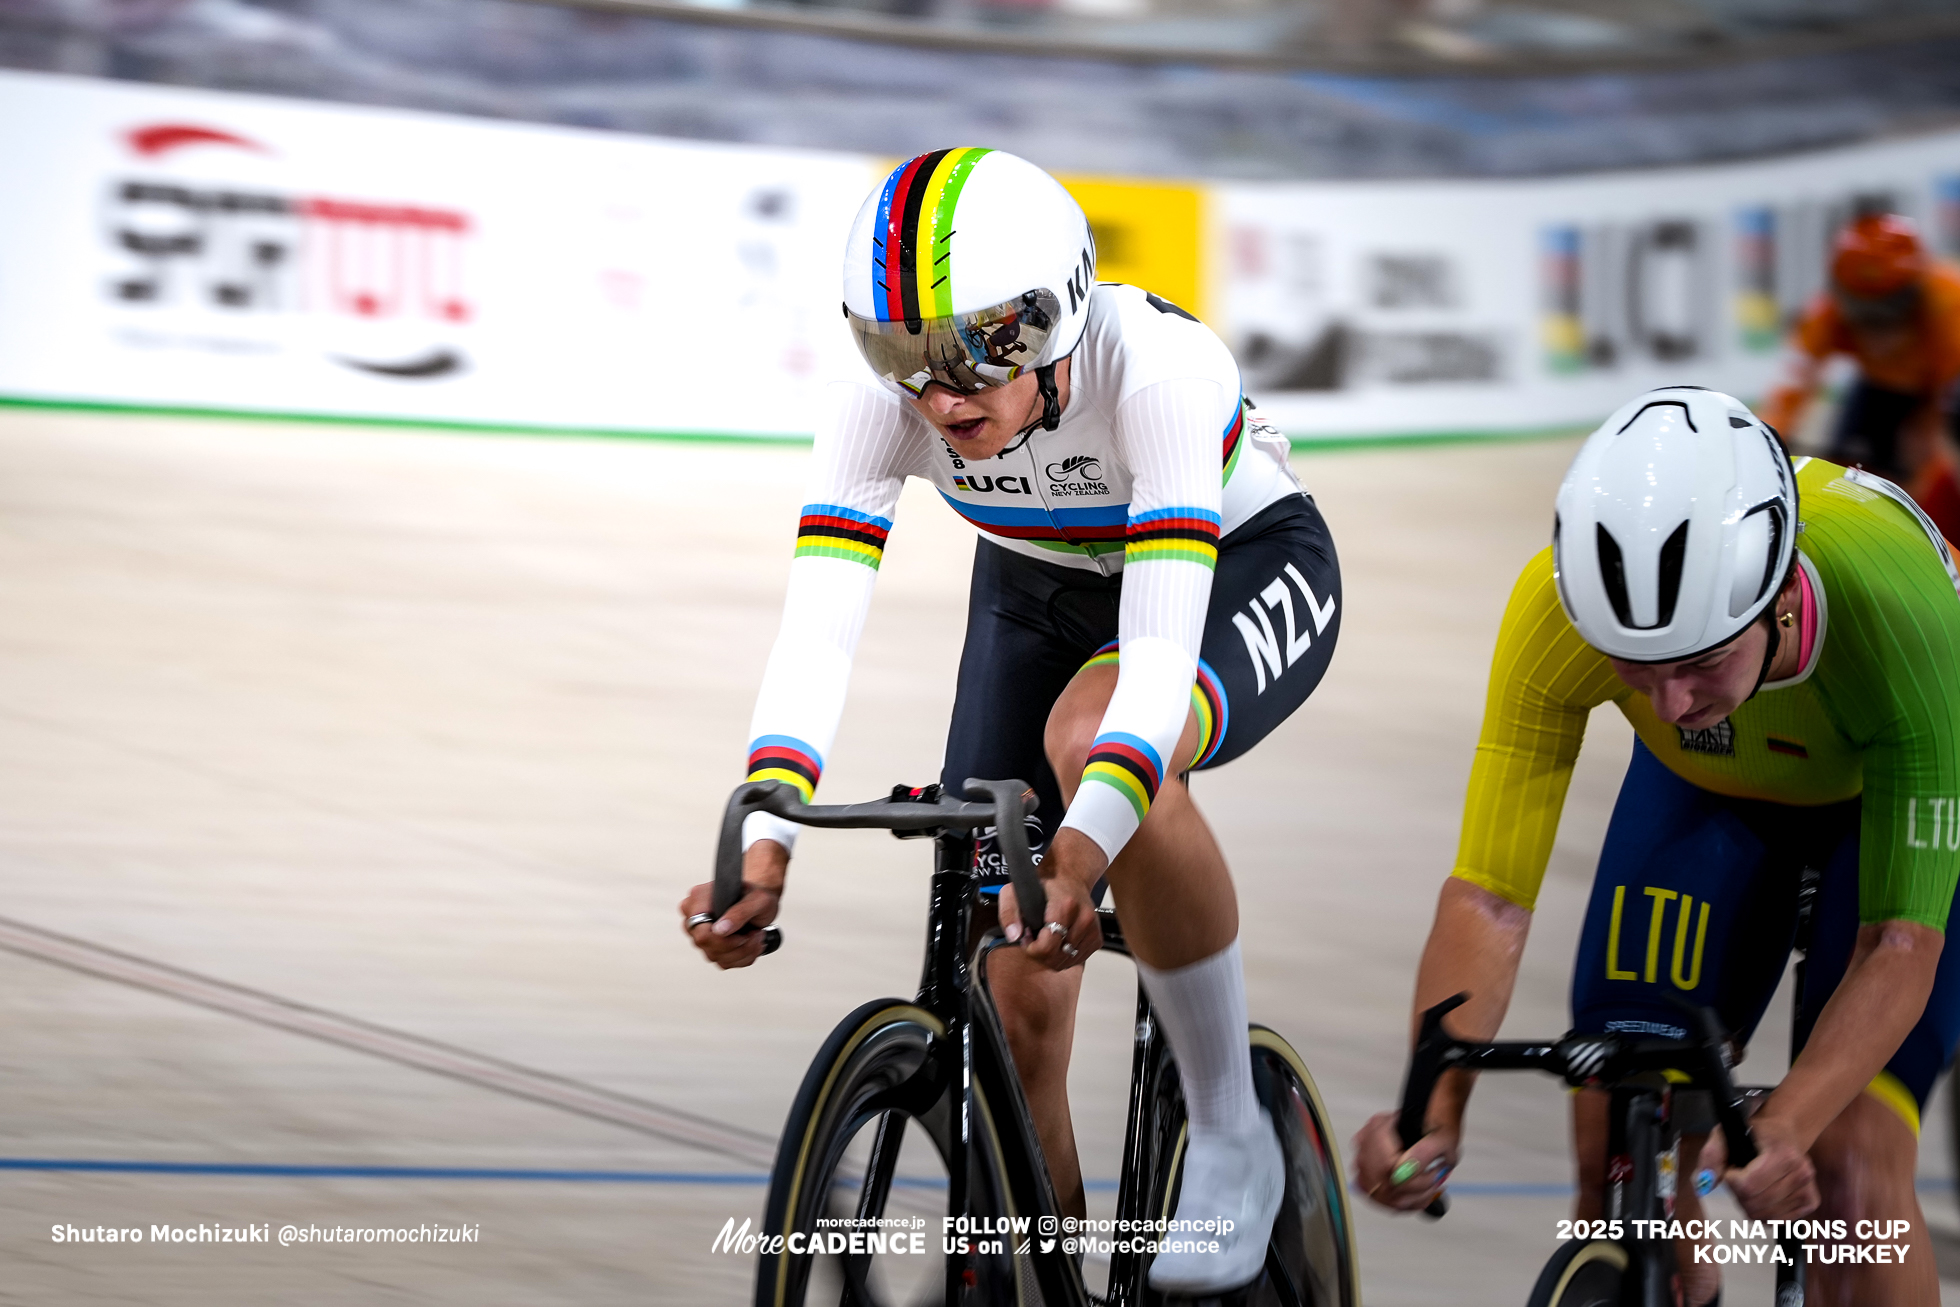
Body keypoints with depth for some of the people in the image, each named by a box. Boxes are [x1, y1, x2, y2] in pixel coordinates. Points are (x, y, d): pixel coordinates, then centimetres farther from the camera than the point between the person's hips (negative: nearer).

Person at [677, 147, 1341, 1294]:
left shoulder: (1154, 370, -39)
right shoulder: (884, 399, -27)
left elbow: (1162, 653, -46)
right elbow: (817, 633, -34)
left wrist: (1086, 846, -61)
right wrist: (762, 843, -49)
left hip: (1246, 571, -4)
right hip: (1039, 589, 4)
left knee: (1089, 735, -37)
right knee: (1016, 1005, -6)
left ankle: (1233, 1138, -21)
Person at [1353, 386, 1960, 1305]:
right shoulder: (1558, 608, -36)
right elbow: (1488, 897, -32)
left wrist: (1781, 1132, -51)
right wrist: (1433, 1110, -48)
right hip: (1710, 786, 3)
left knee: (1849, 1168, -18)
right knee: (1619, 1154, -10)